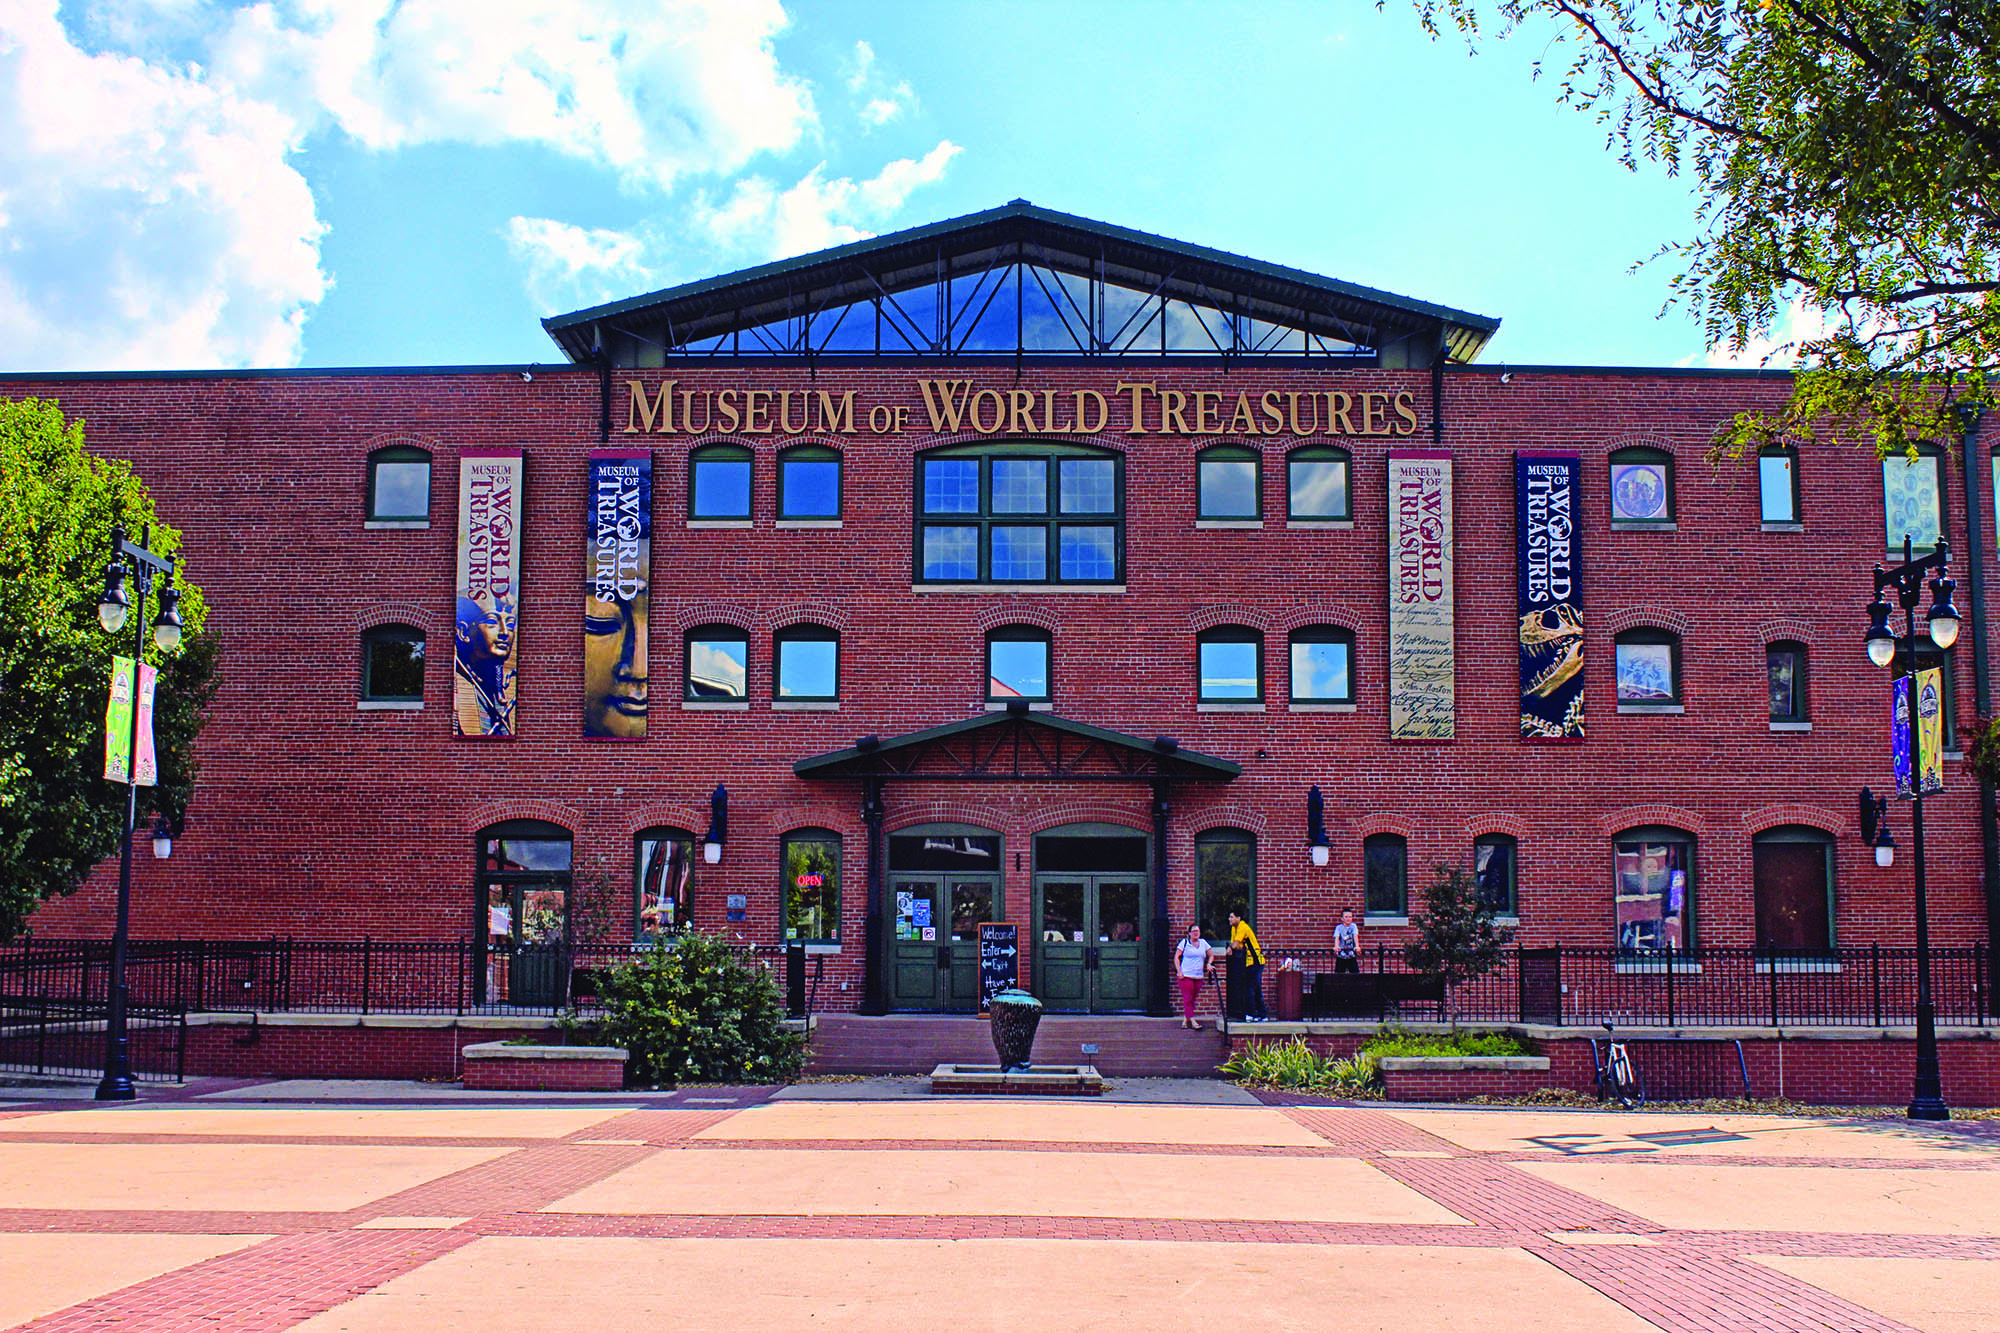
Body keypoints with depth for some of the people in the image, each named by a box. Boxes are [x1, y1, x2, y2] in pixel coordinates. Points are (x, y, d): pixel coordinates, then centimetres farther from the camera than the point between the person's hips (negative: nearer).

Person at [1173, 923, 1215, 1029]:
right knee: (1187, 998, -8)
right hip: (1186, 976, -4)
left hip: (1199, 977, 4)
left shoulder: (1203, 943, 12)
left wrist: (1209, 964, 4)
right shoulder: (1184, 942, 1)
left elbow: (1211, 955, 23)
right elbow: (1176, 957, 0)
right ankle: (1192, 1021, -11)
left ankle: (1185, 1019, 15)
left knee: (1192, 999, 6)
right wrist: (1179, 971, -8)